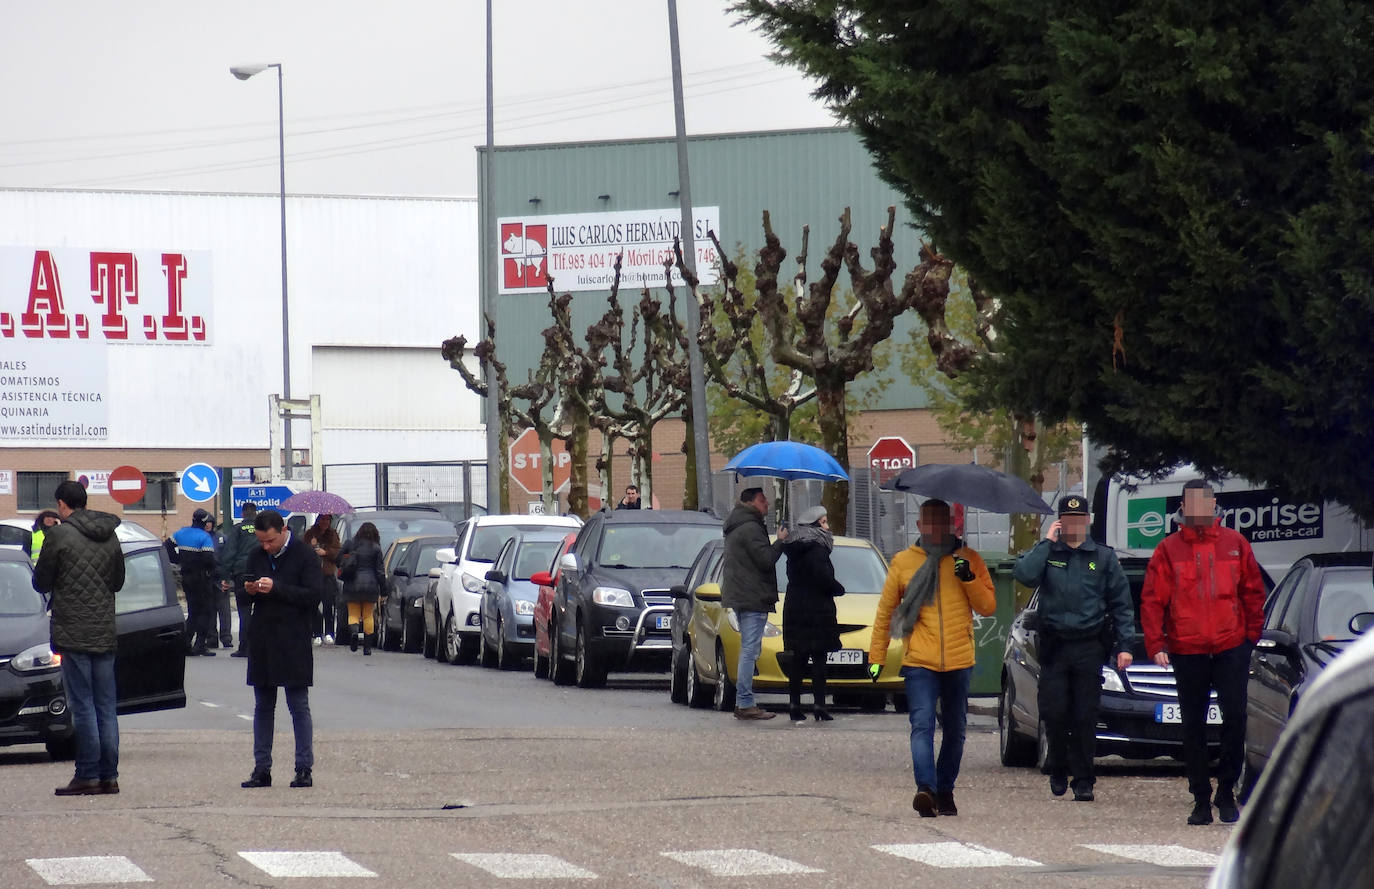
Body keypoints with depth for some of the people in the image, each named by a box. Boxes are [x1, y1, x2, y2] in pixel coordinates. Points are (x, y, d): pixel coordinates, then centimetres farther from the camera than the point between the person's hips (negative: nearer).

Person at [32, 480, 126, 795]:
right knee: (106, 707, 8)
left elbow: (41, 583, -3)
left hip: (73, 633, -5)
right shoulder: (110, 536, 7)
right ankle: (109, 775, 9)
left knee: (83, 706, -3)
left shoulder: (59, 535, -10)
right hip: (105, 633, 5)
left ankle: (88, 775, -4)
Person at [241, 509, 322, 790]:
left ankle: (304, 769, 0)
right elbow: (245, 598, 20)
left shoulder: (304, 556, -6)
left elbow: (313, 596, -14)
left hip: (293, 644, -6)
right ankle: (261, 769, 11)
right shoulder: (256, 557, 12)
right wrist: (249, 591, -4)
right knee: (263, 707, 8)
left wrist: (275, 589, -20)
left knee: (299, 707, -3)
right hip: (262, 643, 6)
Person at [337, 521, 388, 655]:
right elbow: (380, 571, -2)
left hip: (352, 585, 1)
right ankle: (367, 647, 9)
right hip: (370, 585, -1)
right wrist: (383, 591, 3)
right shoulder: (376, 548, -3)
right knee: (368, 616, 10)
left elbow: (338, 558, 6)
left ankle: (353, 630, -25)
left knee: (353, 614, 7)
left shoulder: (351, 544, 1)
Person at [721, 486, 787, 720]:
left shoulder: (736, 528, 18)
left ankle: (743, 701, 17)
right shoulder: (751, 528, -15)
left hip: (739, 596, 11)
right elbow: (766, 560, -19)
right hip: (752, 598, -11)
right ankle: (745, 704, -12)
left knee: (749, 650, 16)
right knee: (750, 650, -10)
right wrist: (780, 542, -6)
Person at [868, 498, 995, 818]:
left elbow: (988, 607, 5)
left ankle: (945, 790, 22)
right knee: (922, 725, -17)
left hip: (959, 661, 2)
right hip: (919, 662, -2)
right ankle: (926, 788, -30)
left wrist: (969, 579, -11)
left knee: (954, 730, 10)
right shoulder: (903, 562, 8)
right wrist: (876, 656, 12)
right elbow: (885, 611, 14)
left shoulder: (969, 560, 8)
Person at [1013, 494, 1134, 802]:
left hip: (1089, 647, 0)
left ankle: (1083, 782, 4)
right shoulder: (1047, 553, 8)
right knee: (1054, 715, -3)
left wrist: (1123, 645, 1)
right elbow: (1024, 575, -13)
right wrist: (1047, 543, -8)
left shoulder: (1103, 557, 9)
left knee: (1085, 718, -2)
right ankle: (1058, 773, 16)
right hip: (1053, 645, 0)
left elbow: (1121, 603, 9)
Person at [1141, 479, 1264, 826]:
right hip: (1187, 652, 0)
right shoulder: (1169, 550, 4)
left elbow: (1253, 592, 11)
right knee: (1193, 728, 5)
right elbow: (1152, 601, 2)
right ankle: (1201, 799, 12)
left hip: (1231, 648, 0)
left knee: (1235, 718, -7)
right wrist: (1156, 645, -8)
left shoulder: (1235, 544, 7)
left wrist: (1252, 635, 4)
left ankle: (1226, 792, 5)